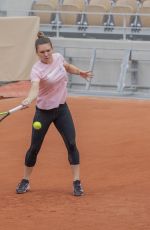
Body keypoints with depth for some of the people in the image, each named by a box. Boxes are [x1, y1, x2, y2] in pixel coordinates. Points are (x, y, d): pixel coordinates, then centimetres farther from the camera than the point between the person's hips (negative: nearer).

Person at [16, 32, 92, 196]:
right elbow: (34, 88, -41)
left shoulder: (58, 57, -4)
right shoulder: (37, 69, -22)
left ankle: (77, 182, 1)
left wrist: (80, 72, 12)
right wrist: (28, 100, -59)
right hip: (44, 111, -4)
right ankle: (25, 181, 22)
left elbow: (68, 67, 22)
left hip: (62, 108, 4)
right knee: (34, 147, 3)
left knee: (71, 144, -6)